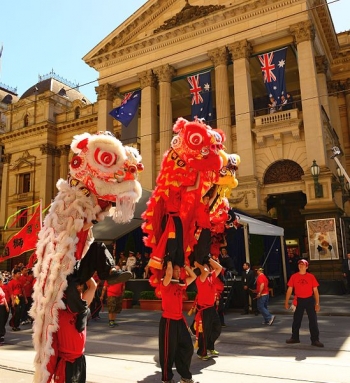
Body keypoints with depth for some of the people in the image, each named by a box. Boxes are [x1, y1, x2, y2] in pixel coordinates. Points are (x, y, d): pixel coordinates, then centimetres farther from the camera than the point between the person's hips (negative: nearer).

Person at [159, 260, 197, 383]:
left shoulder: (181, 285, 8)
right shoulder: (165, 285, -12)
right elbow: (168, 274, -33)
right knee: (168, 351, 3)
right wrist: (169, 262, -17)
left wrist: (184, 265, 7)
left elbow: (193, 276, 15)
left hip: (180, 320, 7)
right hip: (168, 321, -7)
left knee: (187, 348, 10)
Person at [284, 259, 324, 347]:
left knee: (313, 320, 0)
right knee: (296, 320, 12)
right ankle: (295, 338, 28)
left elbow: (315, 291, -3)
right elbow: (289, 290, 2)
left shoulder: (311, 277, -6)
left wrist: (317, 303, -7)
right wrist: (286, 302, 1)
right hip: (298, 301, 2)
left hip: (309, 300, -1)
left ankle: (315, 340, 11)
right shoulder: (294, 277, -2)